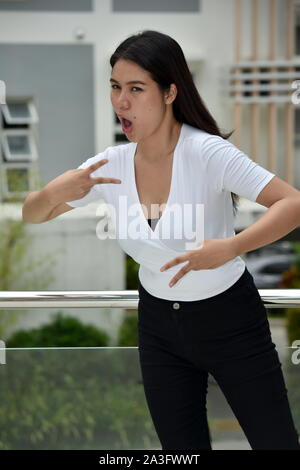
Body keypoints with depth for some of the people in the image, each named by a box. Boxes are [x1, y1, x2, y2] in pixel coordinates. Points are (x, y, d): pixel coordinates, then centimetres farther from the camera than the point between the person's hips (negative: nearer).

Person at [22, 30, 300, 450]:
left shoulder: (207, 152, -23)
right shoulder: (112, 164, -8)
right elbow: (32, 214, 1)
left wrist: (229, 248, -44)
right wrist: (57, 191, -23)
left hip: (229, 317, -4)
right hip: (159, 325, 4)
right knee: (182, 448, 11)